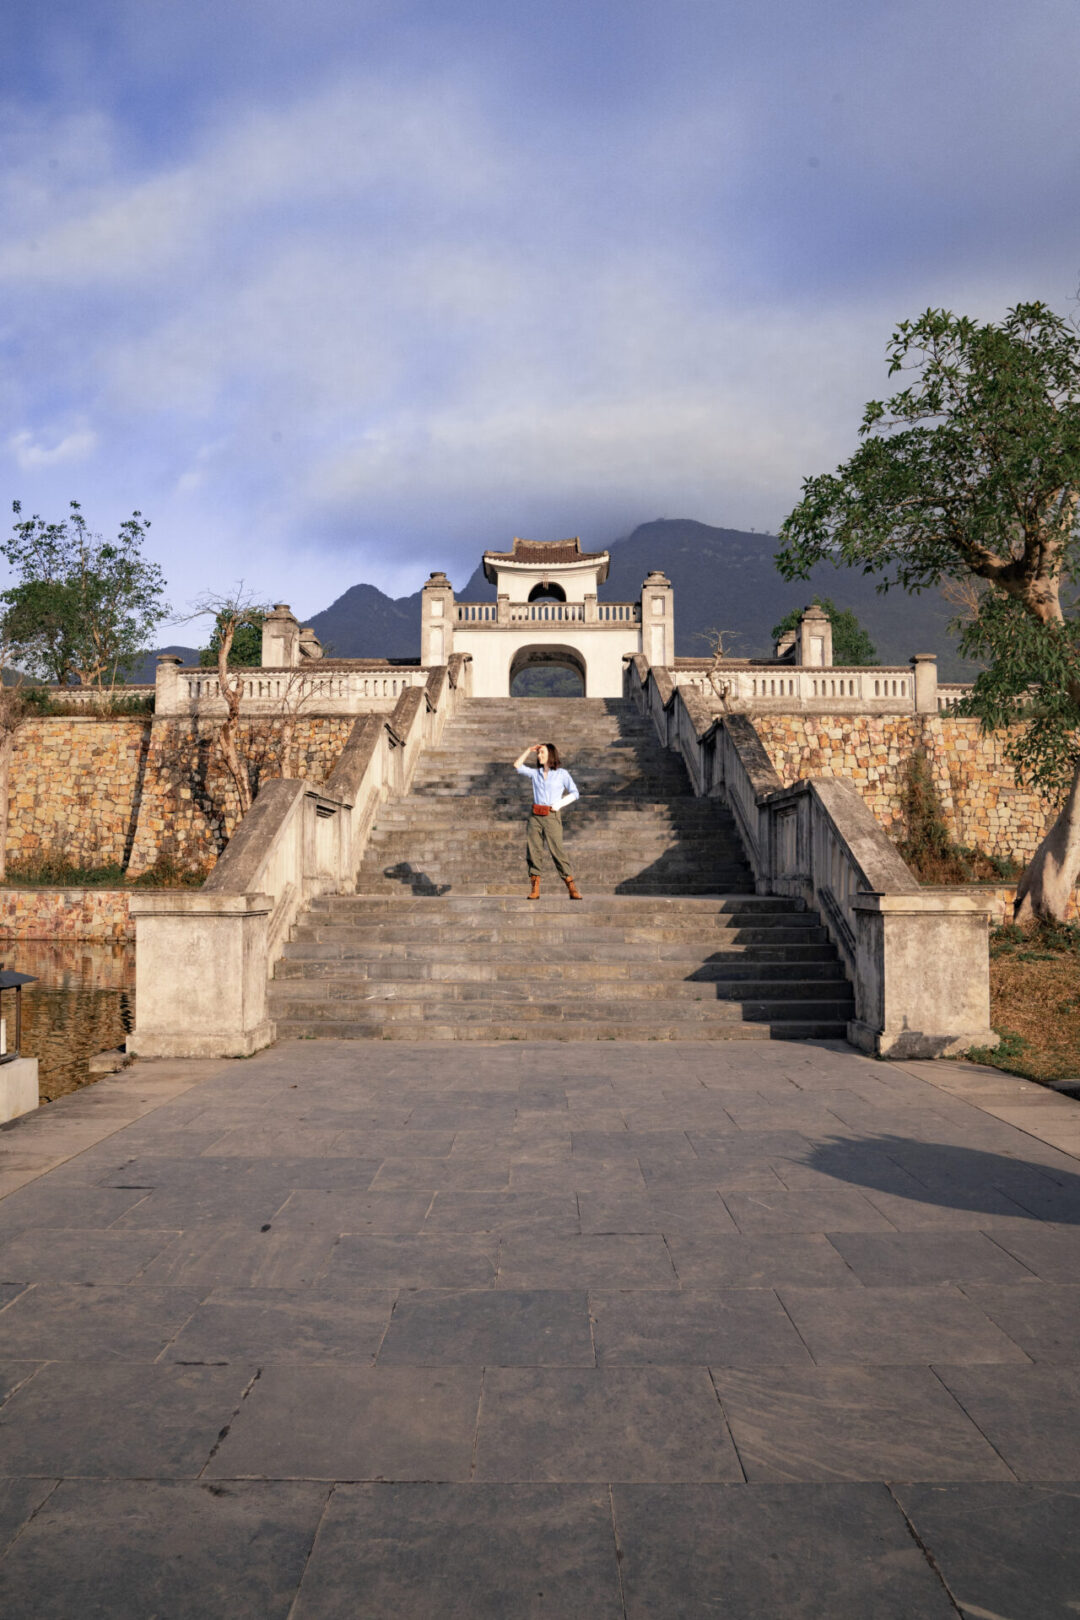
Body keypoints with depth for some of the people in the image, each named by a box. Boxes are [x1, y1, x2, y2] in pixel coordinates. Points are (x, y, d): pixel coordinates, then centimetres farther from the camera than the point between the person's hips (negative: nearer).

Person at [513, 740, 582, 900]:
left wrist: (559, 804, -9)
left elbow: (575, 793, 3)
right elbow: (517, 765, 13)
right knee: (533, 850, -3)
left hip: (552, 816, -4)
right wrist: (529, 749, 12)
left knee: (556, 850, -10)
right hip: (535, 816, 4)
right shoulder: (535, 773, 16)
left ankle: (572, 888, -5)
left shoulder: (562, 773, 6)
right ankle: (535, 888, 1)